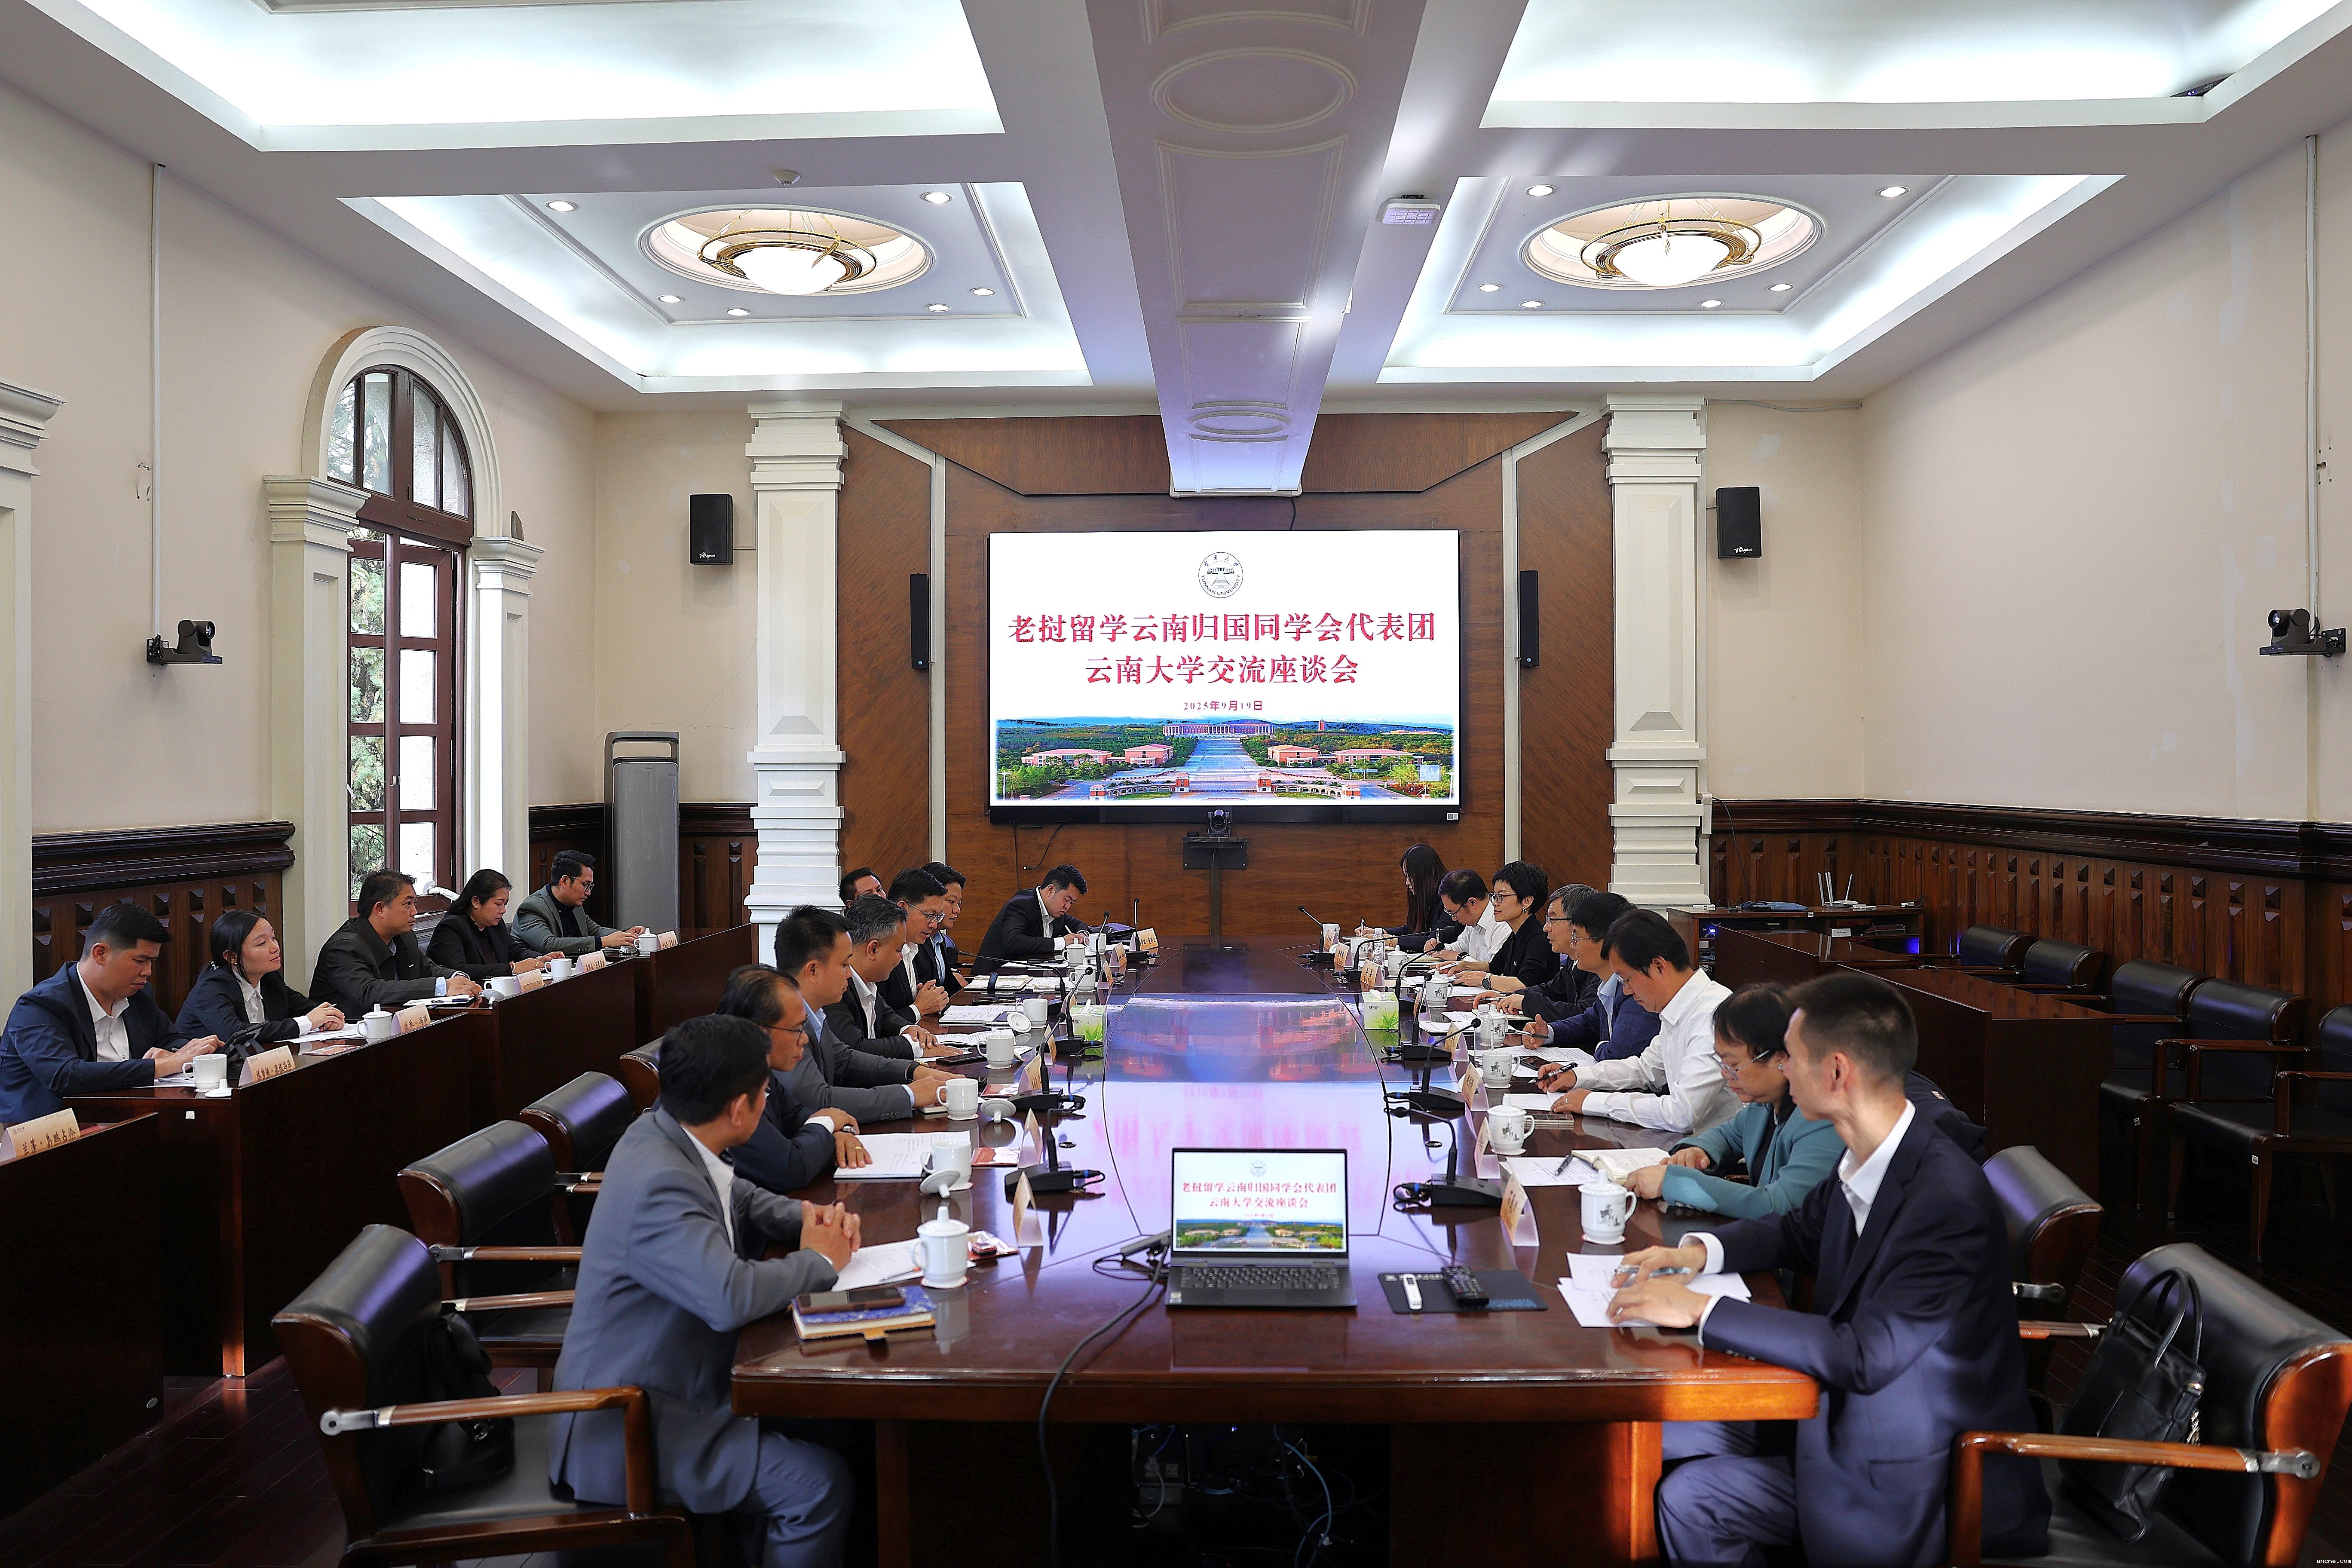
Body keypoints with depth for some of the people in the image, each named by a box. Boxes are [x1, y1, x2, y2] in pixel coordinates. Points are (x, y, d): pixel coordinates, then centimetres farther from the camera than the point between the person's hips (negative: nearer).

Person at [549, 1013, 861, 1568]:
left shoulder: (665, 1135, -2)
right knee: (821, 1482, -17)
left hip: (671, 1380, 10)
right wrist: (819, 1260, -23)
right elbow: (730, 1296, -42)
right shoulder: (659, 1184, -29)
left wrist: (808, 1217, -2)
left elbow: (741, 1201, 18)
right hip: (627, 1433, -10)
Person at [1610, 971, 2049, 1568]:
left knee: (1691, 1503, -15)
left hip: (1920, 1490, -8)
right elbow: (1799, 1232, 16)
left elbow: (1866, 1356, -33)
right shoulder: (1864, 1163, -3)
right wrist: (1699, 1252, -3)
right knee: (1673, 1441, -1)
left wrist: (1700, 1309, -30)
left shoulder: (1947, 1203, -29)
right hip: (1848, 1423, 8)